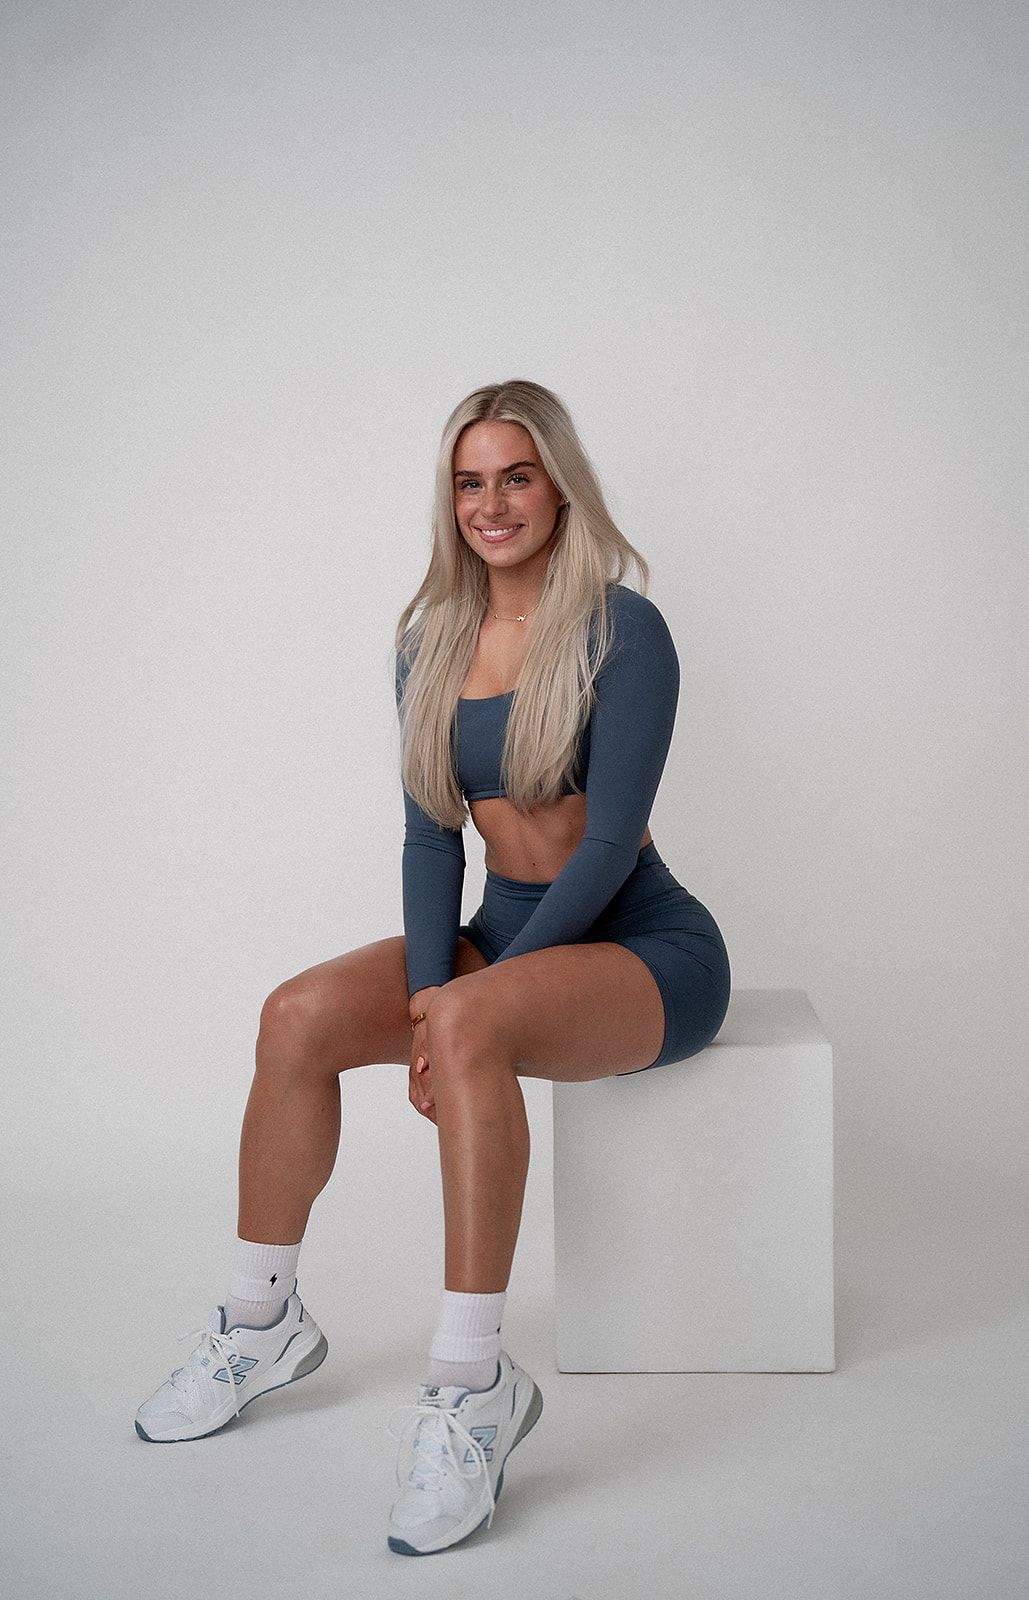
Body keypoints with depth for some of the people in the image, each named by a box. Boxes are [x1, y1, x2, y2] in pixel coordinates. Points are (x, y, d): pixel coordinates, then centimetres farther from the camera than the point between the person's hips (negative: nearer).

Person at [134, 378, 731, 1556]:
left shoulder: (622, 631, -12)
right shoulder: (430, 643, 6)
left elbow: (609, 842, -17)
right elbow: (430, 838, 3)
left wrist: (455, 1008, -20)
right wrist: (427, 987, -14)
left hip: (645, 946, -6)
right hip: (502, 932, 6)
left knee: (470, 1026, -35)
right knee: (296, 1016, -14)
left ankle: (472, 1382, -29)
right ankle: (263, 1322, 2)